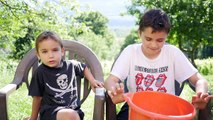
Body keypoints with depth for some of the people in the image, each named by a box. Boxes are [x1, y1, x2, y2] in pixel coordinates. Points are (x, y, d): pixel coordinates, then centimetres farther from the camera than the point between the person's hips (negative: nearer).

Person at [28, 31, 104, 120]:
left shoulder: (71, 65, 2)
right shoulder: (40, 73, -9)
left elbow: (84, 68, 26)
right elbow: (37, 97, 2)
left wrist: (92, 81, 14)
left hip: (73, 108, 4)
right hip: (50, 111, -4)